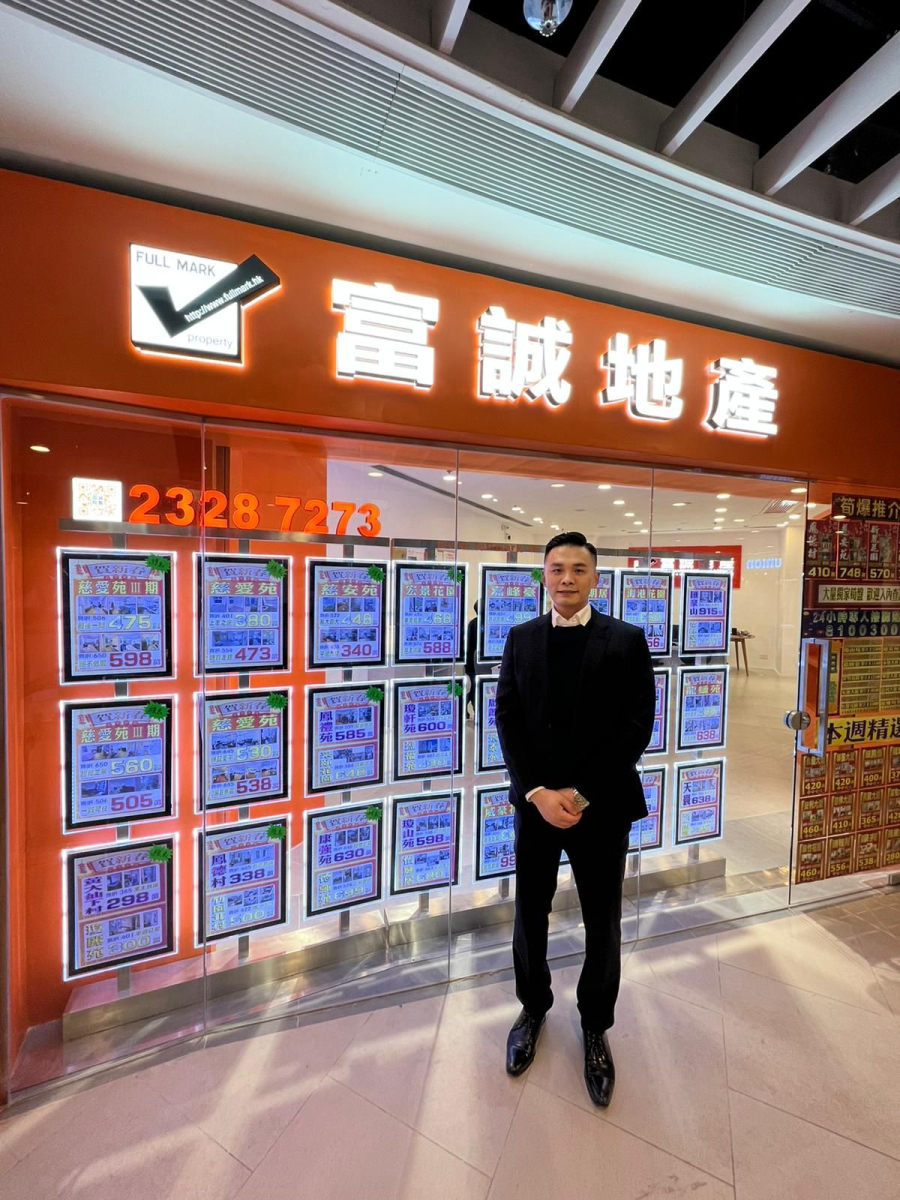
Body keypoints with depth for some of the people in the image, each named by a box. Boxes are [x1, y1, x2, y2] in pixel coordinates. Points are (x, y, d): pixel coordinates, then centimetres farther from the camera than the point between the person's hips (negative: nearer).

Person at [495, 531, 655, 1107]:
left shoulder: (627, 640, -6)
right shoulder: (521, 638, 0)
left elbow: (637, 727, -10)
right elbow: (507, 720, -2)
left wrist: (580, 793, -14)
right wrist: (536, 792, -12)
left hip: (601, 806, -1)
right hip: (535, 802, 2)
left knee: (602, 924, 17)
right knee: (529, 915, 18)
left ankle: (596, 1026, 45)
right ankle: (534, 1007, 47)